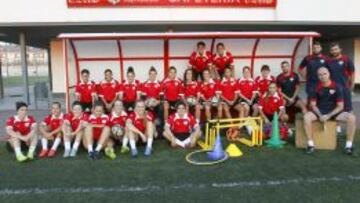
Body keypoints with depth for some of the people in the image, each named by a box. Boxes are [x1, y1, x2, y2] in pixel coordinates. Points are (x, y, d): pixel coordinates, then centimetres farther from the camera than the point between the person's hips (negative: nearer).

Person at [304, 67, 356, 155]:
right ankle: (310, 144, -23)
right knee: (307, 117, -31)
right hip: (319, 111, 0)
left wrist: (329, 116, -19)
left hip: (334, 112, 0)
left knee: (351, 118, -25)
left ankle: (349, 145, -12)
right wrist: (320, 115, -19)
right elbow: (313, 104, -2)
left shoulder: (337, 87, -6)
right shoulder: (315, 87, -5)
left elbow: (340, 106, -6)